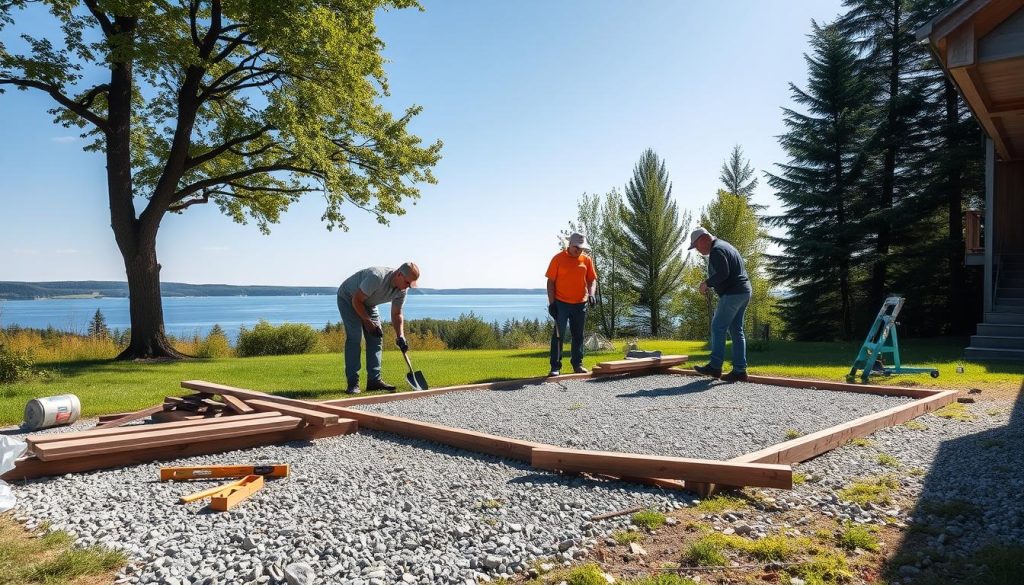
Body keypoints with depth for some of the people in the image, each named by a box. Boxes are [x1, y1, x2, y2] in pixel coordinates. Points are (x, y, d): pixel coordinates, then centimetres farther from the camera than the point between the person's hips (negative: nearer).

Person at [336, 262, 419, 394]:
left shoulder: (402, 290, -14)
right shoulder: (377, 277, -38)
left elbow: (396, 314, -4)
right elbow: (356, 300, -29)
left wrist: (400, 337, -16)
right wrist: (368, 322, -25)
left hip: (368, 303, 8)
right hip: (348, 298, -8)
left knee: (376, 337, -2)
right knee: (355, 336, -18)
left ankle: (374, 380, 1)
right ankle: (352, 383, -16)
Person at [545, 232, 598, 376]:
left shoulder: (587, 260, 5)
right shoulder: (558, 259, -5)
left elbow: (592, 279, 10)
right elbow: (551, 281, -4)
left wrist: (591, 294, -10)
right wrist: (551, 302, -9)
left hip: (580, 304, 4)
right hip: (561, 304, -4)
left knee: (578, 335, 11)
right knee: (558, 335, -4)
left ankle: (577, 364, 22)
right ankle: (555, 366, 0)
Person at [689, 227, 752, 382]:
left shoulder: (716, 250, -12)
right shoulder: (725, 246, 21)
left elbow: (722, 273, -24)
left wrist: (707, 283, -11)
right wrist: (711, 284, 17)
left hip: (732, 294, -10)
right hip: (743, 292, 10)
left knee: (718, 328, -4)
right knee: (736, 331, 9)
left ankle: (715, 367, -2)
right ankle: (739, 370, 8)